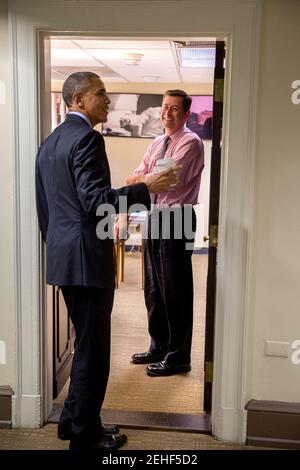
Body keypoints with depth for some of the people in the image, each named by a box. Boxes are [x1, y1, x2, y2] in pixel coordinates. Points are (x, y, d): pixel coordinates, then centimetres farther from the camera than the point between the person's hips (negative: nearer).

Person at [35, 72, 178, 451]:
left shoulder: (50, 142, 16)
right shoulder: (86, 138, -13)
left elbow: (43, 208, 18)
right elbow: (95, 200, -23)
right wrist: (146, 188, -19)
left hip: (62, 258, 10)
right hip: (88, 258, -10)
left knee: (86, 343, 20)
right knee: (92, 349, 2)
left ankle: (73, 420, 32)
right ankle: (85, 436, 15)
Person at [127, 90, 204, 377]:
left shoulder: (190, 143, -10)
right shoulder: (157, 144, 15)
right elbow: (137, 178, 8)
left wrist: (139, 179, -7)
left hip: (177, 220, -8)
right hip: (155, 217, 8)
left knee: (175, 291, 0)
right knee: (153, 288, 16)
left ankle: (178, 358, 14)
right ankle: (159, 347, 32)